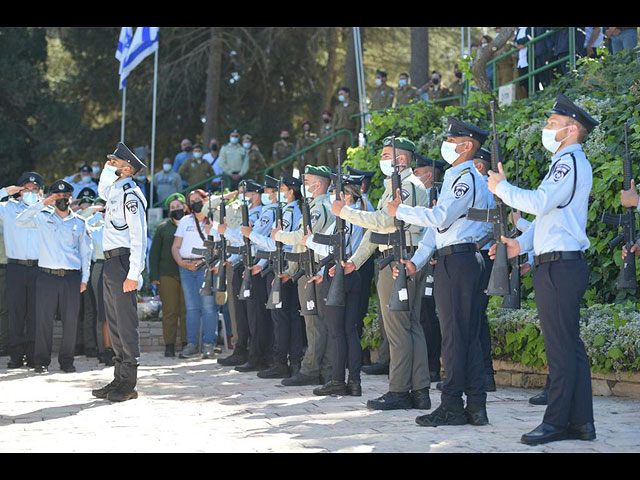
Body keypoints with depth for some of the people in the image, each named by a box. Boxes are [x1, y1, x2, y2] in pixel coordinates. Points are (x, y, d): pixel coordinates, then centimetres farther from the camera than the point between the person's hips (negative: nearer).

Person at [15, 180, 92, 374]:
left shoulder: (79, 223, 12)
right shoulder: (43, 218, 8)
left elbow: (85, 252, 14)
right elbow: (20, 221, -8)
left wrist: (84, 279, 6)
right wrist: (42, 203, -11)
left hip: (71, 277, 1)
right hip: (47, 275, -1)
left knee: (71, 320, -1)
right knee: (44, 320, -4)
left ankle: (66, 360, 10)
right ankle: (42, 361, 5)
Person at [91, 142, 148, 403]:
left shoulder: (130, 196, -13)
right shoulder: (114, 192, 15)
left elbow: (139, 237, -18)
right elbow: (102, 192, 41)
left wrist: (133, 274, -23)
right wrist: (107, 170, 21)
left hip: (123, 262, -10)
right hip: (110, 263, 10)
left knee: (126, 323, -8)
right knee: (114, 322, 13)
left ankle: (128, 384, -5)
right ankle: (119, 379, 19)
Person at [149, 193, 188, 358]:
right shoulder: (163, 228, 12)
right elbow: (154, 253, 10)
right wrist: (154, 275, 1)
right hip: (167, 274, 0)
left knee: (186, 310, -1)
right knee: (169, 311, -1)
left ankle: (186, 343, 3)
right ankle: (169, 346, 1)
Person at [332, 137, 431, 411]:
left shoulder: (409, 186, -9)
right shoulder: (393, 187, 24)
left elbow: (383, 221, -20)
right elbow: (375, 229, 24)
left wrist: (345, 212, -13)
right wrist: (355, 260, 17)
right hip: (399, 261, 11)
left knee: (398, 328, -9)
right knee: (411, 326, 8)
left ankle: (399, 392, -8)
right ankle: (419, 391, 9)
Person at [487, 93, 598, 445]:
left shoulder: (571, 162, -11)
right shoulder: (565, 162, 22)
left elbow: (540, 202, -23)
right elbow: (547, 212, 26)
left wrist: (502, 188, -9)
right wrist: (521, 243, 12)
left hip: (560, 267, -10)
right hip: (557, 265, 10)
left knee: (560, 348, -8)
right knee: (570, 347, 10)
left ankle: (557, 422, -6)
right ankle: (580, 422, 12)